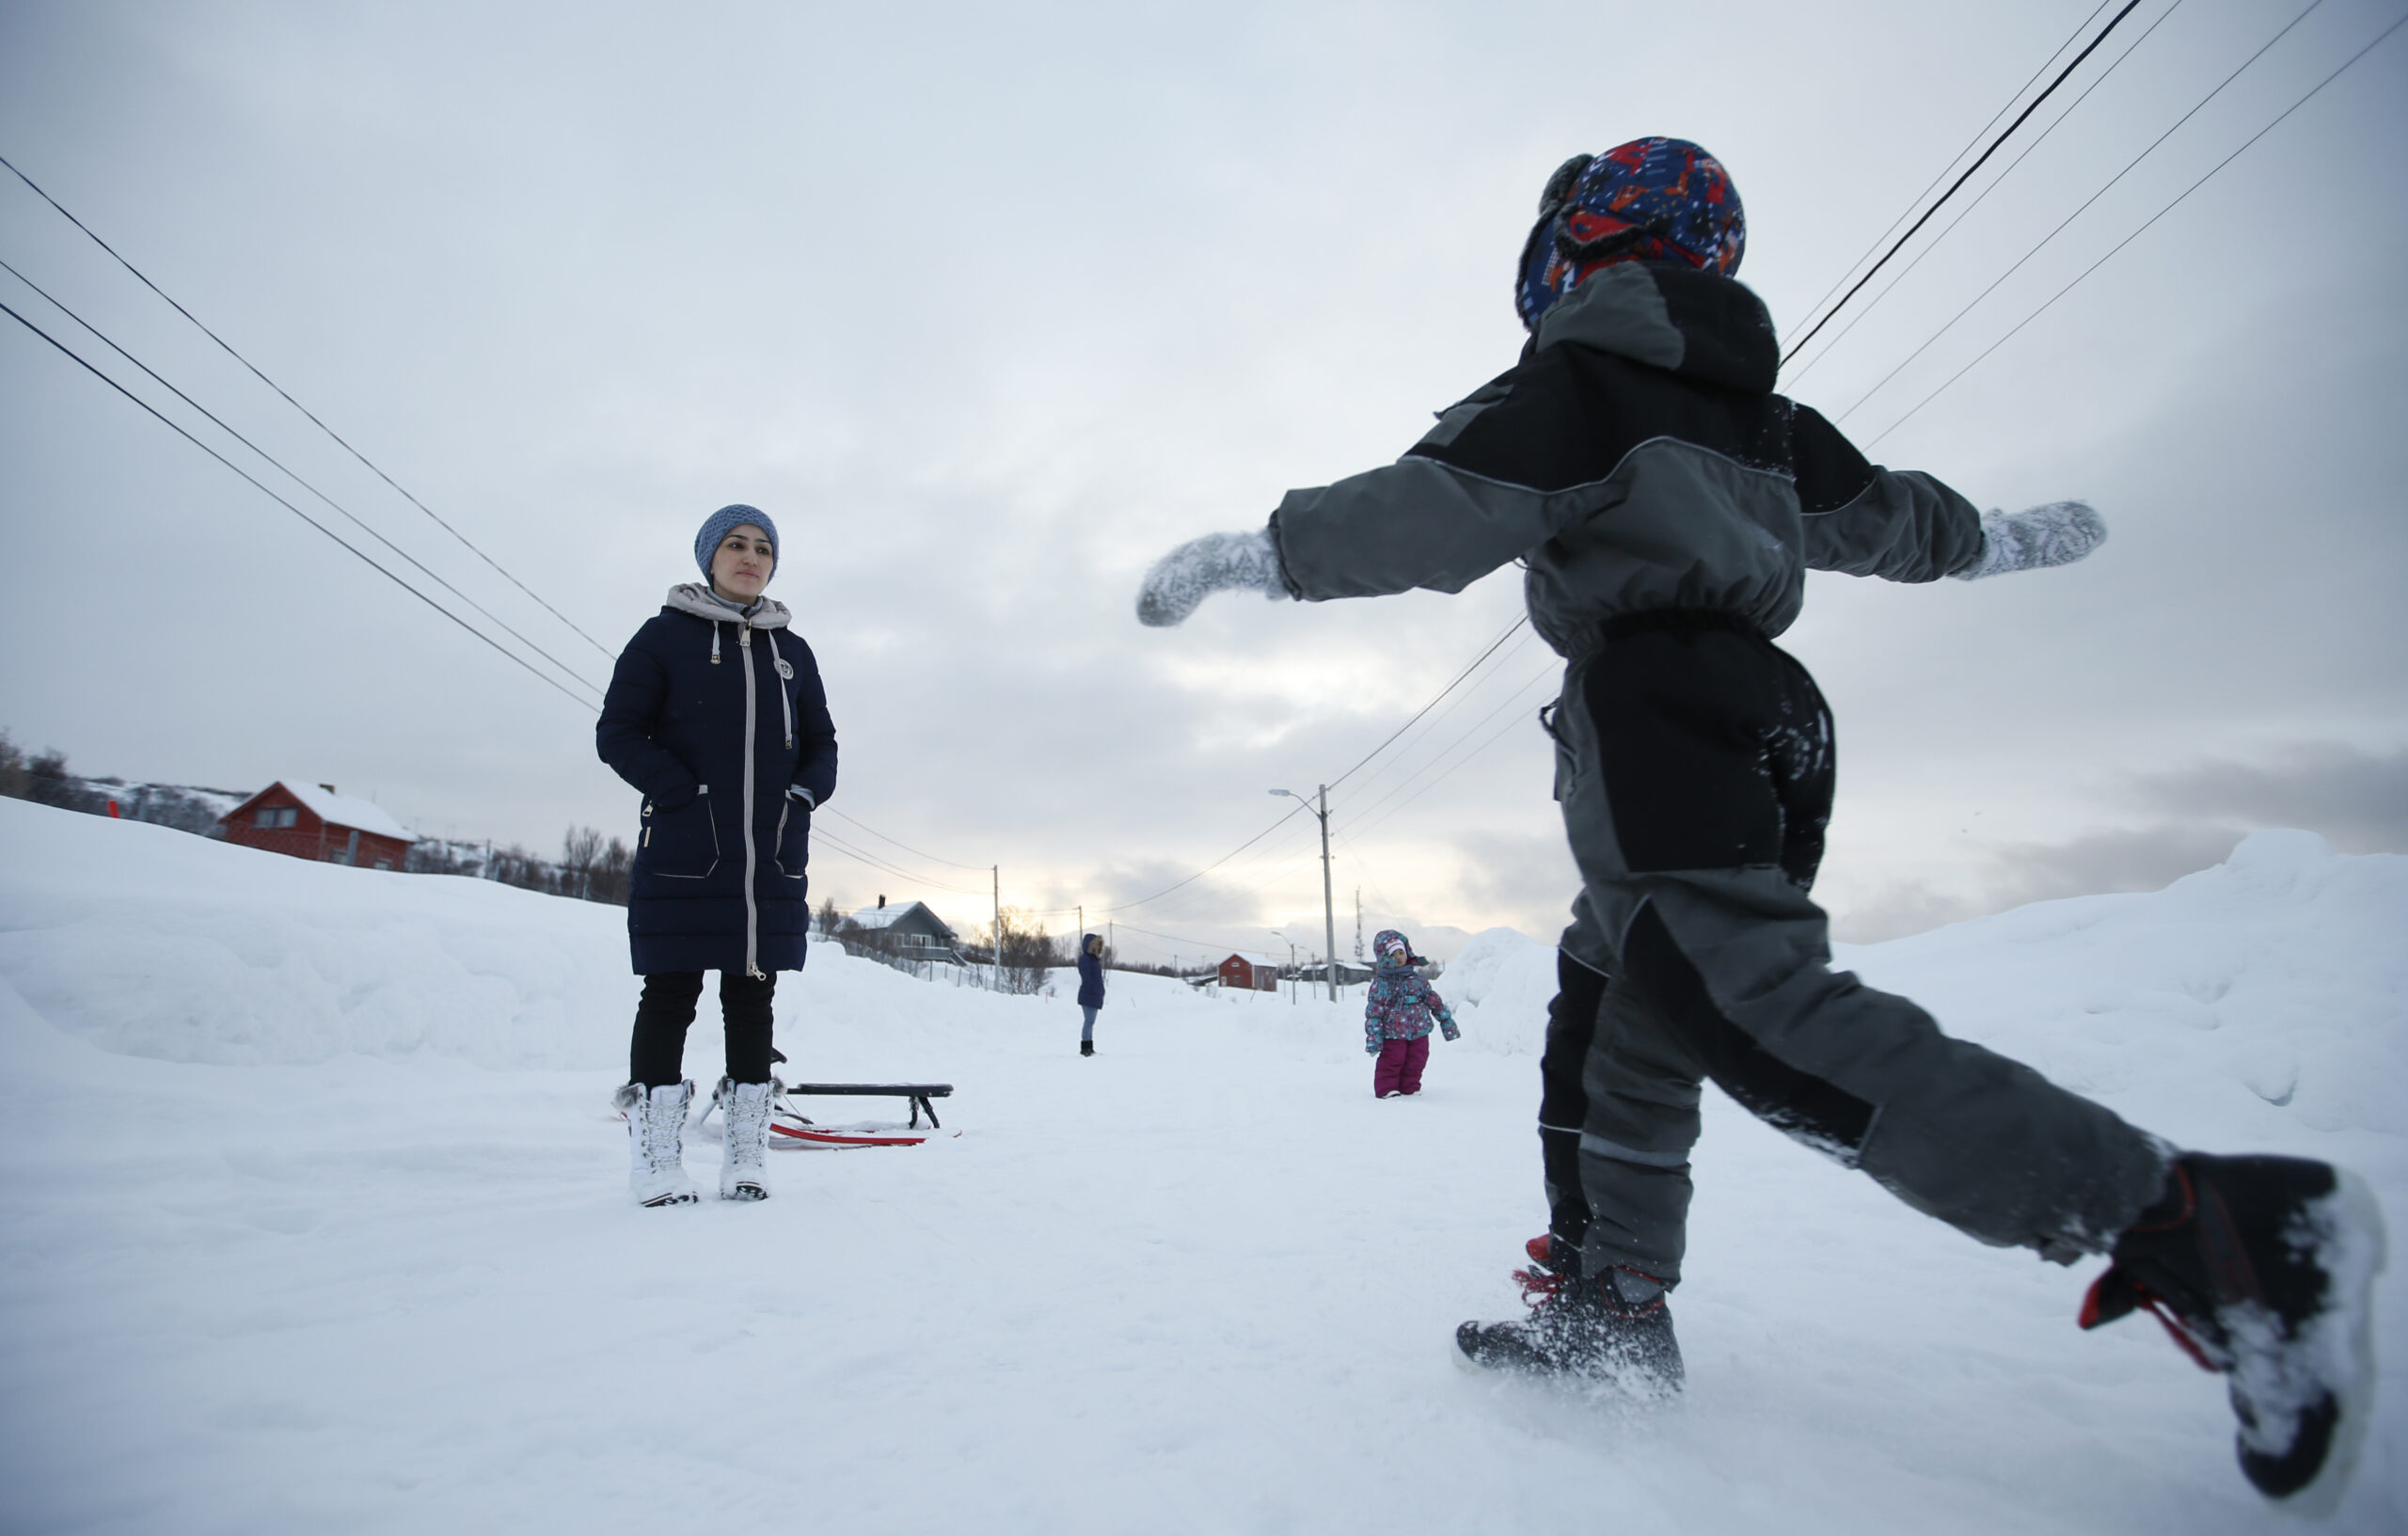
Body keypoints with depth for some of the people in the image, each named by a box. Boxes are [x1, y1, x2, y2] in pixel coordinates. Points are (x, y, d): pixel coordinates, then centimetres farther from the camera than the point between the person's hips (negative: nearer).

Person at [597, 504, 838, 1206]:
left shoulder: (792, 651, 15)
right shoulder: (666, 634, 4)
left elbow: (821, 743, 18)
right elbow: (618, 732, -2)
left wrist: (803, 795, -2)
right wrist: (686, 793, -13)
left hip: (773, 858, 4)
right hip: (683, 853, -3)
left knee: (752, 997, 6)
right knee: (670, 995, 0)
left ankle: (746, 1155, 14)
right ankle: (656, 1159, 10)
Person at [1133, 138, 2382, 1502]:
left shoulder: (1573, 375, 1)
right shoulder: (1754, 406, 23)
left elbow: (1445, 507, -12)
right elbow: (1880, 514, 32)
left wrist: (1263, 553, -9)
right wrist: (2003, 539, 50)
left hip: (1652, 706, -9)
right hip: (1764, 710, 9)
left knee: (1766, 1012, -18)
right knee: (1624, 1025, 12)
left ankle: (2207, 1227, -21)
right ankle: (1612, 1303, 16)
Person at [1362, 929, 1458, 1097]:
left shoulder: (1416, 978, 7)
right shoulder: (1381, 984, -7)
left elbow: (1434, 1000, 12)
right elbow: (1373, 1012, -9)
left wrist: (1447, 1022, 11)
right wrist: (1373, 1039, -13)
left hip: (1419, 1032, 4)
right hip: (1393, 1034, -4)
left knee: (1416, 1061, 9)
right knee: (1392, 1061, -3)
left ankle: (1410, 1088, 24)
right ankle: (1386, 1089, 12)